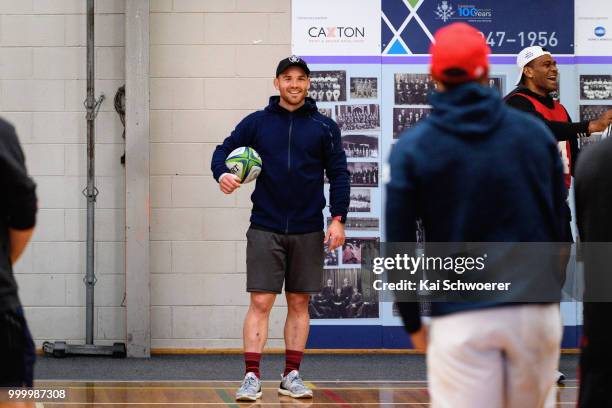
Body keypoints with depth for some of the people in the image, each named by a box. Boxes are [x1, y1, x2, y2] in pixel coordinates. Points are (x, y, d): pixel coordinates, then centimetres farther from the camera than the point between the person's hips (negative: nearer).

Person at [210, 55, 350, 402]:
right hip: (265, 229, -1)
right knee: (261, 302, -6)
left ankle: (292, 376, 14)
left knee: (299, 303, 7)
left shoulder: (324, 127, 4)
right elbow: (225, 150, 7)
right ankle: (252, 377, -6)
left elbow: (339, 174, 5)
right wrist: (222, 173, -15)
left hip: (308, 231, 1)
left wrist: (338, 219, -5)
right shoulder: (256, 123, 4)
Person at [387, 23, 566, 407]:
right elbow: (560, 222, 10)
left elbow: (399, 247, -1)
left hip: (460, 320, -2)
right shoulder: (536, 132, 5)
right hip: (537, 310, 2)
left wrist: (413, 324, 9)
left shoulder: (412, 147, -2)